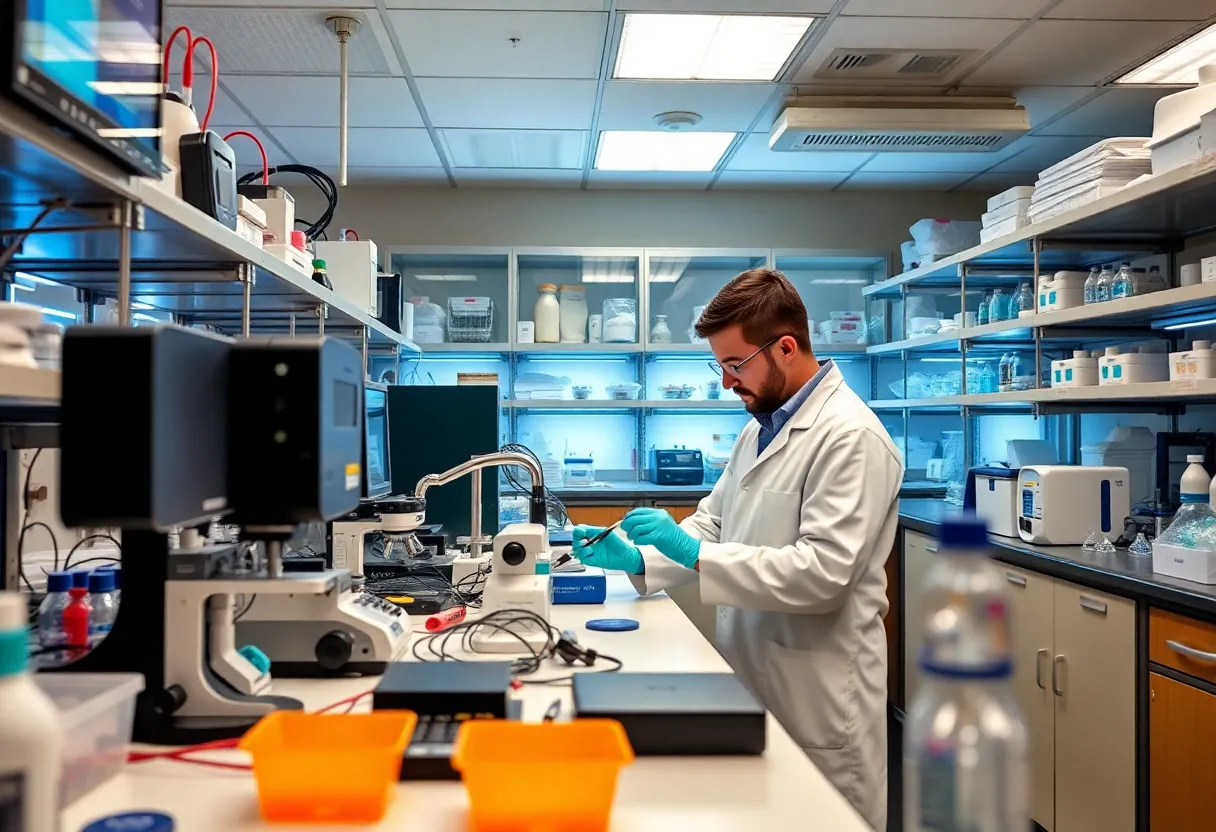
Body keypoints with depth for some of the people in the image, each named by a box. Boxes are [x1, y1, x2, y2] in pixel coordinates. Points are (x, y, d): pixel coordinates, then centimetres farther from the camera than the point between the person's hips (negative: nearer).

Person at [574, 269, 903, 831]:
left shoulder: (851, 437, -18)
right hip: (753, 675, 8)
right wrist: (635, 557, 0)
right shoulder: (760, 429, 11)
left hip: (818, 693, -8)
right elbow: (715, 520, 15)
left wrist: (693, 551, -23)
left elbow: (823, 572, -24)